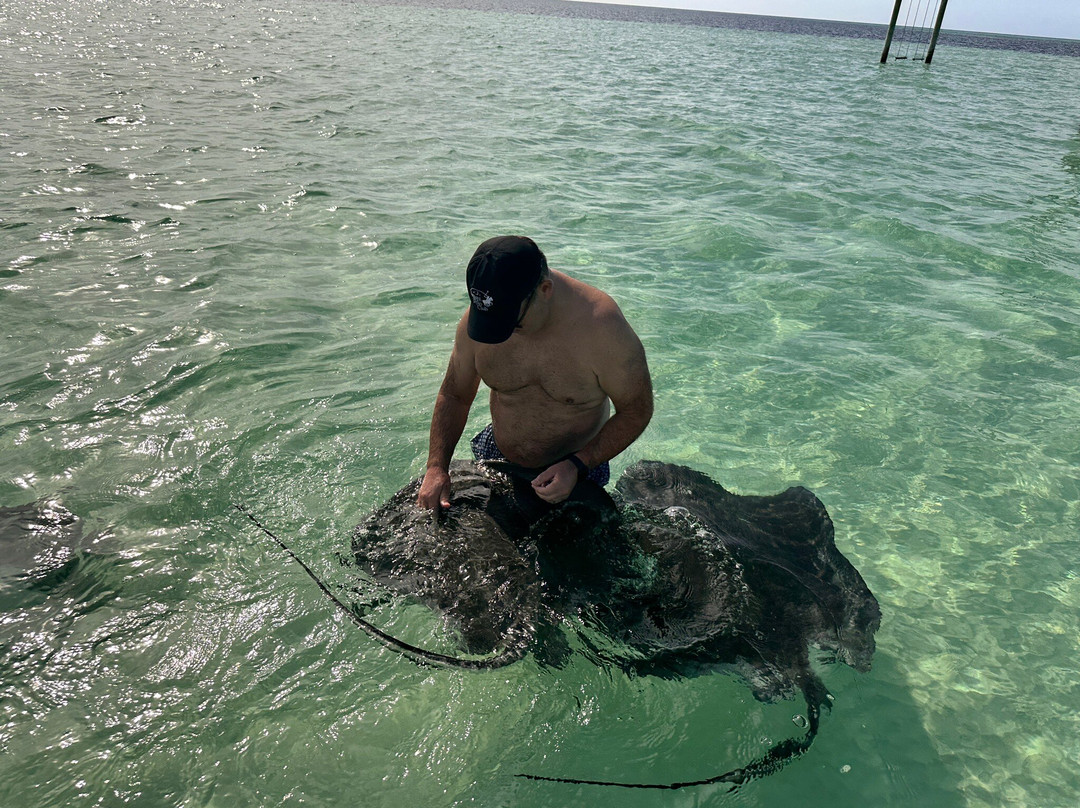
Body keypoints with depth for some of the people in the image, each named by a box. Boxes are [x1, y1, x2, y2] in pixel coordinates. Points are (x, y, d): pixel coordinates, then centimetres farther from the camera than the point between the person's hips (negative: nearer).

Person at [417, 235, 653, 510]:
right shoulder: (477, 319, -18)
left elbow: (637, 410, -17)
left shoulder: (601, 326, -29)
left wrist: (577, 466, -25)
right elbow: (454, 395, -1)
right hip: (497, 460, 3)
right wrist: (436, 466, -13)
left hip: (577, 469, -3)